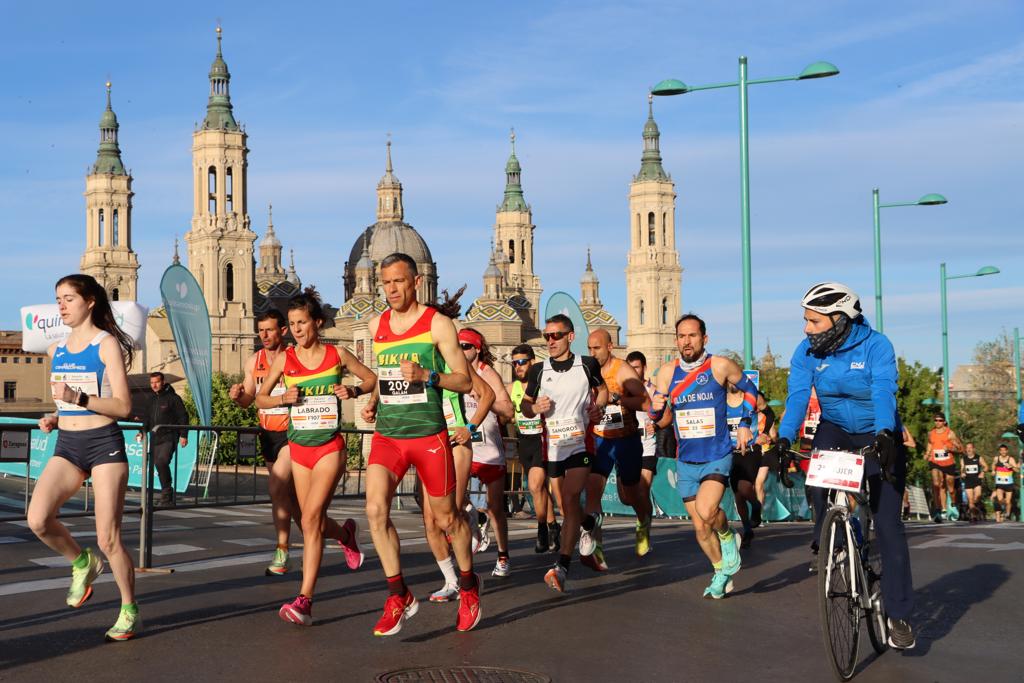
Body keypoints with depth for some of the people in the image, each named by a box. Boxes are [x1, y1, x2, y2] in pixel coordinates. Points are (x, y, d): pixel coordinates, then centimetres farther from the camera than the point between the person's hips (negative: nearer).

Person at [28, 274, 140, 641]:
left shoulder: (107, 344, -6)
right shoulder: (56, 350, 13)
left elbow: (123, 406, -12)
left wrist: (78, 398, -24)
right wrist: (53, 419, 4)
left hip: (104, 444, -5)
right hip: (66, 445, 5)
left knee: (108, 538, -4)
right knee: (38, 520, -17)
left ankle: (130, 612, 15)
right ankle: (82, 563, 12)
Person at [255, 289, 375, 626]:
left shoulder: (338, 354, -2)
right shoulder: (284, 359, 2)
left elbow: (372, 378, 11)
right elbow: (260, 398, 10)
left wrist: (354, 391, -9)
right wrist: (283, 398, -10)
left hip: (329, 447, -4)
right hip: (298, 448, 4)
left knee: (311, 519, -17)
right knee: (314, 522, 13)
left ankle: (304, 601, -19)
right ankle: (346, 534, 49)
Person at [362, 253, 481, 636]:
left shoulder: (437, 324, -5)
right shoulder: (376, 325, 10)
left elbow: (465, 381, -6)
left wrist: (425, 376, -21)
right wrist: (373, 401, 8)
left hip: (429, 435, -4)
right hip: (386, 434, 4)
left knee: (446, 517, 7)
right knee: (375, 509, -15)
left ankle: (468, 586, 32)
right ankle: (399, 596, -2)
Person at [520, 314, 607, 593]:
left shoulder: (587, 365, 1)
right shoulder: (538, 371, 3)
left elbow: (602, 389, 19)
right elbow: (525, 404, 12)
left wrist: (597, 407, -1)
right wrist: (535, 408, -10)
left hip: (581, 441, -3)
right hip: (552, 444, 3)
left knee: (570, 499, -19)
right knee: (566, 506, 11)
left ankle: (563, 566, -22)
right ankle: (588, 524, 46)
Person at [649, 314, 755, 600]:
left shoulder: (719, 366, -10)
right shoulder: (668, 371, -1)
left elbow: (749, 389, 8)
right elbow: (663, 421, 6)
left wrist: (745, 424, -1)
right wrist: (657, 408, -16)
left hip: (718, 456, -4)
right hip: (686, 460, 4)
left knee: (706, 511, -26)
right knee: (700, 527, 9)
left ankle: (728, 536, 6)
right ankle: (723, 571, 31)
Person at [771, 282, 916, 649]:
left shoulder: (875, 345, -22)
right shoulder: (807, 352, -12)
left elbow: (884, 392, -34)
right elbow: (797, 397, -21)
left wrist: (883, 434, -52)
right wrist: (784, 439, -38)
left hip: (880, 436, -3)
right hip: (835, 430, 3)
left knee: (887, 523, -7)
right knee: (817, 481, -31)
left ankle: (899, 615, 1)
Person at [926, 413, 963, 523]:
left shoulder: (950, 433, -4)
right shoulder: (931, 434, 7)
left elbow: (960, 449, -3)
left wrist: (950, 448, -20)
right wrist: (927, 454, 4)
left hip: (949, 464, -1)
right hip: (935, 463, 1)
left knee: (951, 489, 11)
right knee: (936, 485, -23)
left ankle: (954, 506, 41)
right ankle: (937, 510, -29)